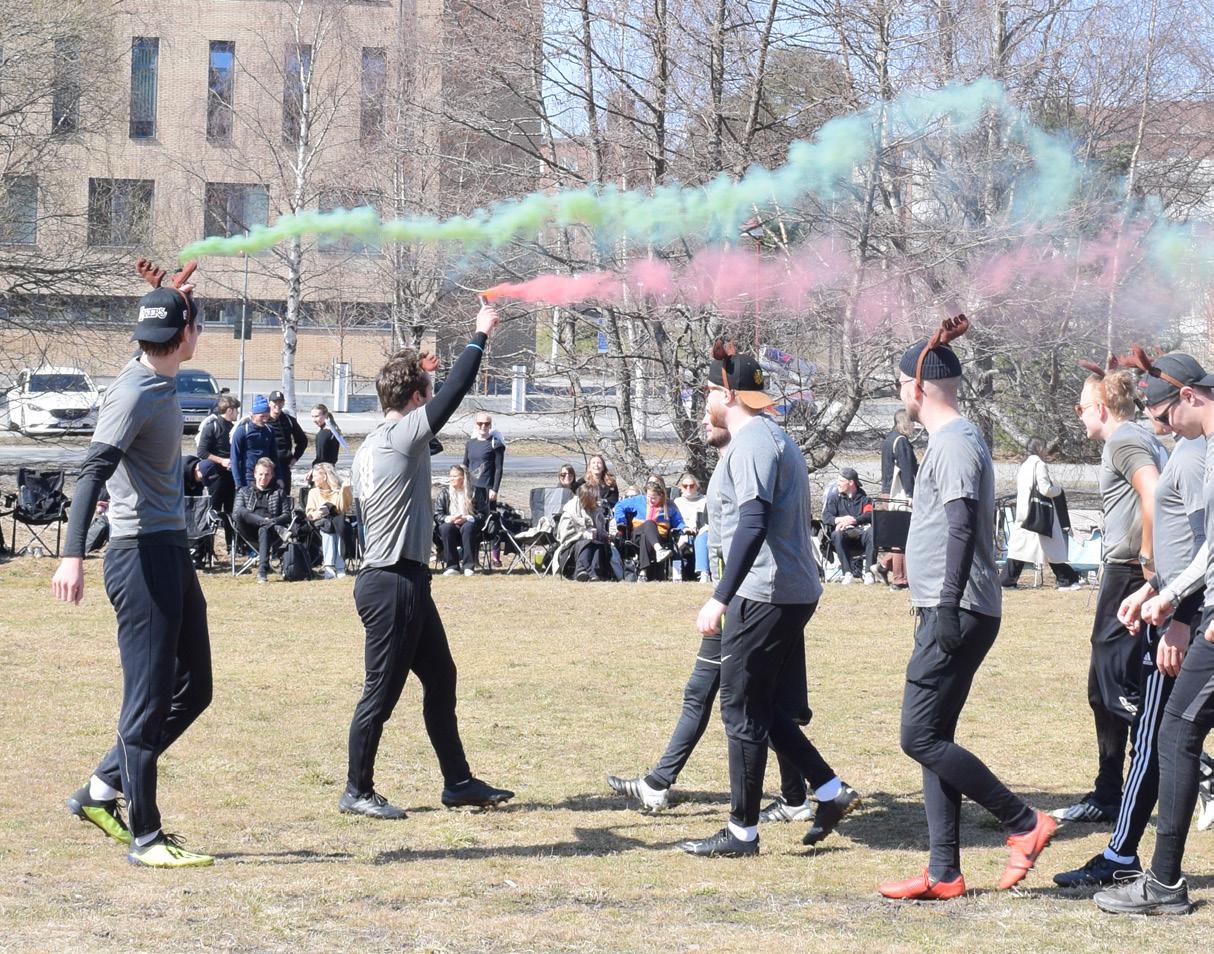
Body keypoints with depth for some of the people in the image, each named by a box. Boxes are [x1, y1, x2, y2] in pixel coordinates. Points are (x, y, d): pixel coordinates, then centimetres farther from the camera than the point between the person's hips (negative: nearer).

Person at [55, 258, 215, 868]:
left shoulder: (161, 381, 10)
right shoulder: (133, 393, -17)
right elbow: (93, 470, -27)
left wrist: (168, 297, 23)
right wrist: (72, 555, -38)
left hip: (173, 553, 10)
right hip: (143, 558, -10)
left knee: (190, 691, 15)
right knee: (149, 699, -4)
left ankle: (101, 791, 22)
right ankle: (145, 839, 4)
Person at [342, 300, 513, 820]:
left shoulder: (372, 445, 12)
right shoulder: (401, 436, -15)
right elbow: (454, 393, -14)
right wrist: (480, 336, -4)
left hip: (406, 581, 10)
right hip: (392, 585, -10)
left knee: (440, 677, 15)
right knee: (382, 691, -2)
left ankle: (457, 781, 22)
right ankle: (357, 791, 7)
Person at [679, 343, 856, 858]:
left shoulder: (752, 442, -14)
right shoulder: (773, 437, 19)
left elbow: (753, 525, -25)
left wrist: (720, 597, -30)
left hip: (764, 596, -11)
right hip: (795, 593, 11)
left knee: (742, 710, -4)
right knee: (763, 708, 16)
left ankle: (742, 831, 2)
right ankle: (830, 790, 13)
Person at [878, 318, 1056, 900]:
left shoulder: (955, 442, -12)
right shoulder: (952, 439, 19)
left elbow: (961, 527, -22)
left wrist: (947, 607, -27)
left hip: (958, 614, -10)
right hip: (945, 614, 10)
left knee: (921, 737, -11)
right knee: (932, 740, 9)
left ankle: (1025, 824, -4)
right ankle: (944, 874, 10)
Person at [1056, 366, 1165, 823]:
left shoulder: (1124, 441, -12)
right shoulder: (1140, 439, 20)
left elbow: (1154, 496, -27)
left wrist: (1149, 560, -21)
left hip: (1130, 576, -10)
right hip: (1125, 576, 10)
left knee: (1117, 687, -10)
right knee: (1105, 689, 14)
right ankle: (1107, 797, 20)